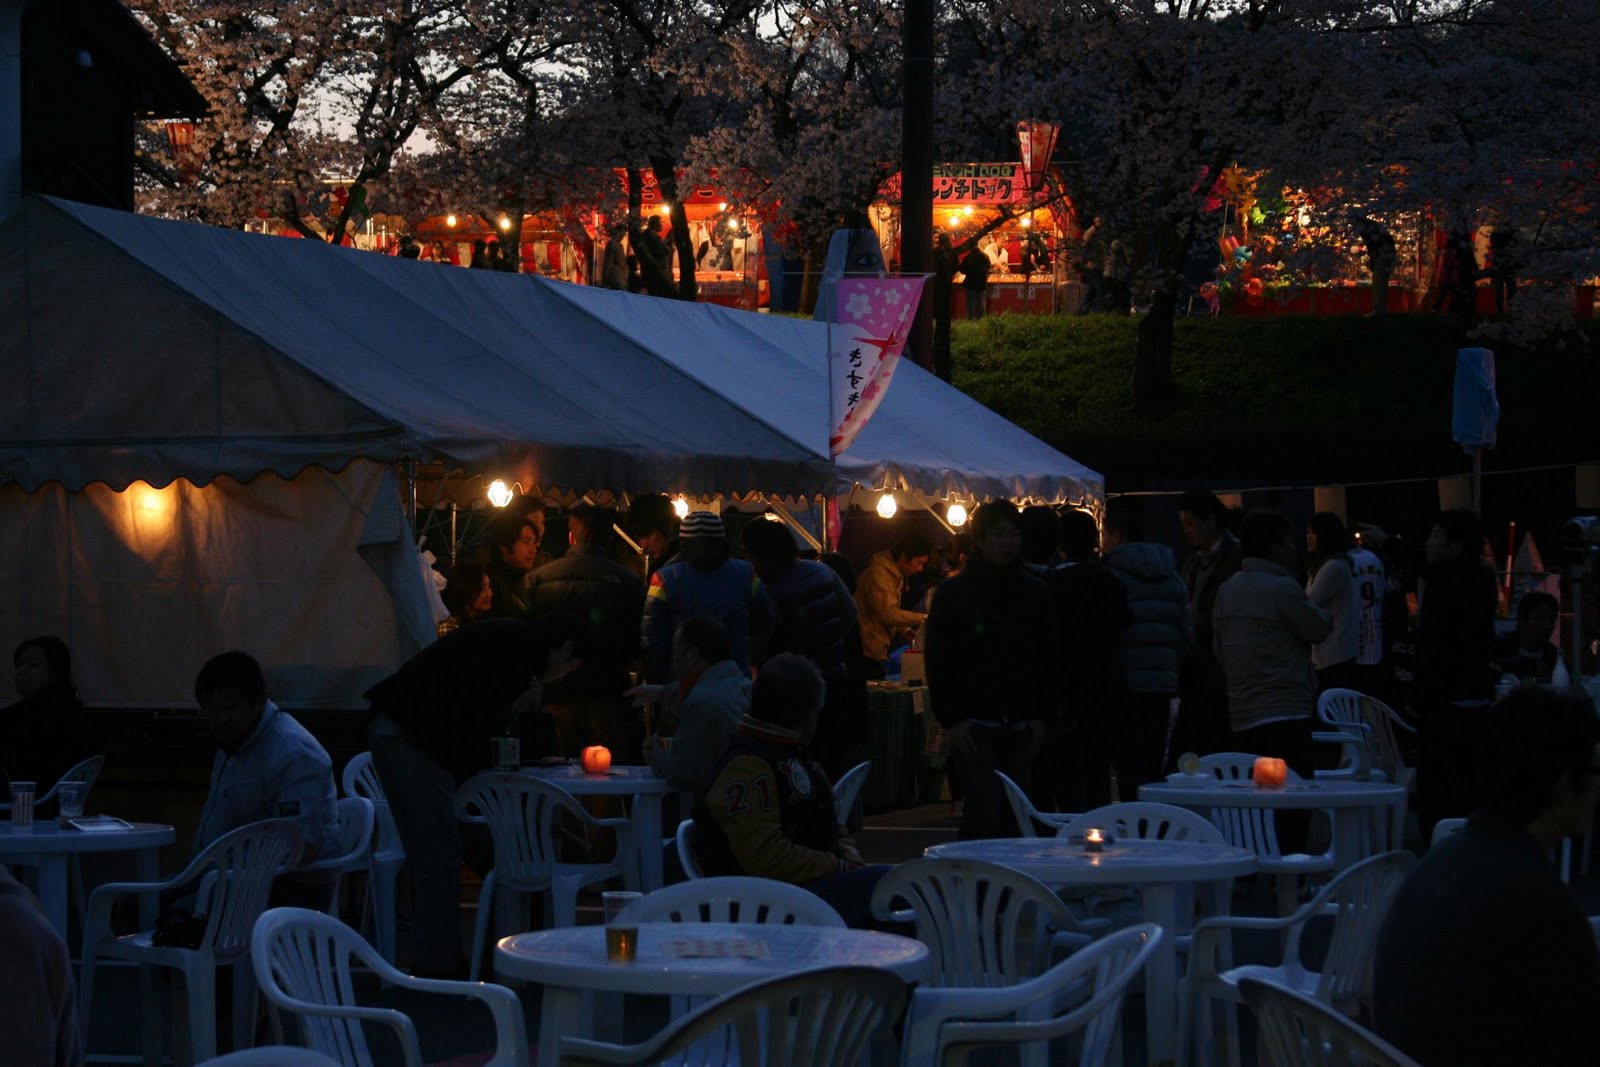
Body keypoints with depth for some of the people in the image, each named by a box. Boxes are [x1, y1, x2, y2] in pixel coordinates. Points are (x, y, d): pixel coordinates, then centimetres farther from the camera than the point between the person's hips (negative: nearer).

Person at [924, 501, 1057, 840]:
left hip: (1020, 726, 4)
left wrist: (1043, 717, 3)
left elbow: (1048, 659, 12)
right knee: (985, 804, -14)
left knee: (1013, 814, 4)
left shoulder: (1035, 592, 10)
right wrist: (952, 720, -8)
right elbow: (938, 661, -1)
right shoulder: (954, 592, 1)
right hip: (973, 725, -4)